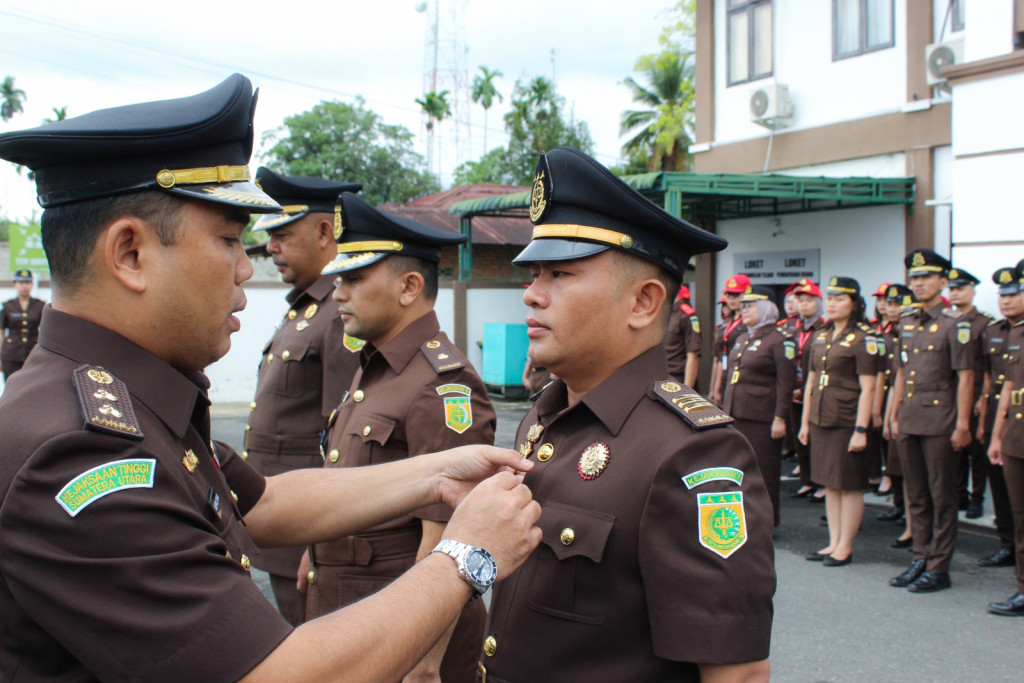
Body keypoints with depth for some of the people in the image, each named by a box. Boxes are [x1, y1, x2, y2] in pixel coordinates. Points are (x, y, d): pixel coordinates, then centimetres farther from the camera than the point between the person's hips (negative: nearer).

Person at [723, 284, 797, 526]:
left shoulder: (779, 341, -9)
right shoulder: (742, 339, 15)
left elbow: (786, 384, -12)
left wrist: (780, 418, -16)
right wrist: (725, 408, 18)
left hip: (761, 418, -8)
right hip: (736, 415, 8)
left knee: (764, 470, 0)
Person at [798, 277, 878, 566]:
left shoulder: (863, 339, -9)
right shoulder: (820, 337, 12)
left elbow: (867, 389, -13)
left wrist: (861, 430, -18)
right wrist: (805, 421, 14)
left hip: (847, 422, -7)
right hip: (821, 421, 7)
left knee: (850, 486, 1)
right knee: (829, 483, 12)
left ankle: (845, 547, 9)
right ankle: (833, 543, 20)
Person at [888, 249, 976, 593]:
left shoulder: (955, 324, -7)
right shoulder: (908, 324, 13)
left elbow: (965, 377, -10)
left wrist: (962, 424, -13)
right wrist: (894, 415, 15)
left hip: (939, 422, -7)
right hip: (909, 421, 7)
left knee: (942, 497, 1)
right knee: (917, 496, 12)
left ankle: (939, 568, 7)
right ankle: (920, 559, 21)